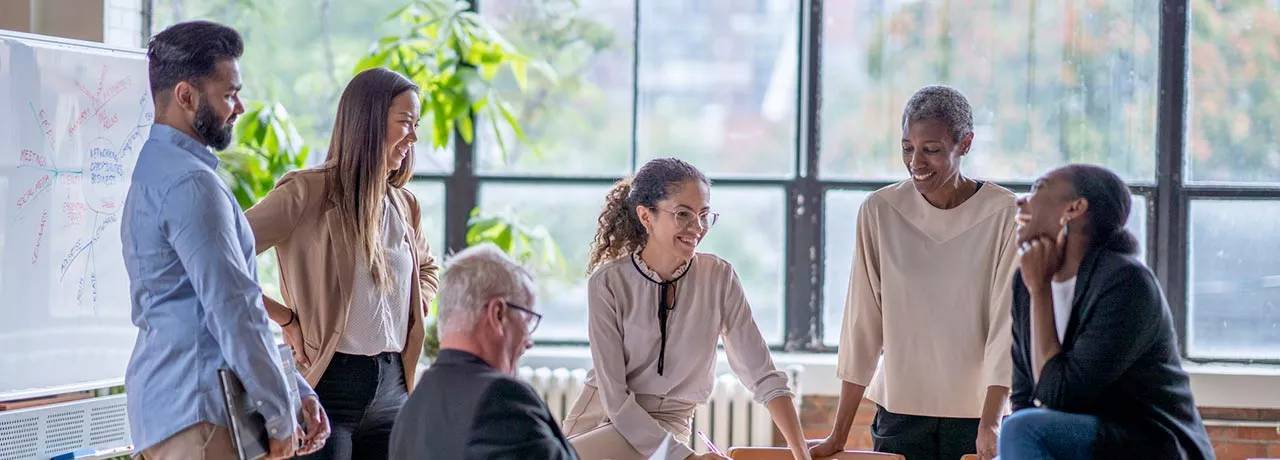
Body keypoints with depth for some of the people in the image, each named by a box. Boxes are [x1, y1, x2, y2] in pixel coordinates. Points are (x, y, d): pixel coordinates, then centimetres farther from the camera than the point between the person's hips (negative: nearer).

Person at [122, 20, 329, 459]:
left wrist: (297, 392, 18)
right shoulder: (190, 184, -13)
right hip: (196, 411, -10)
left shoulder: (158, 170, 19)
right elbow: (233, 310, -18)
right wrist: (281, 414, -10)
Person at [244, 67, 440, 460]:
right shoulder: (308, 192, -8)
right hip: (329, 383, -6)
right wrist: (286, 319, -12)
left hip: (392, 385, 6)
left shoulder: (404, 206, 13)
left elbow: (427, 268, 34)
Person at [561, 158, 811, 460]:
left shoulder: (719, 278, -4)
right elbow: (614, 395, -13)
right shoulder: (608, 283, -10)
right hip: (600, 414, 1)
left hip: (667, 424, -1)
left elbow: (763, 376, -2)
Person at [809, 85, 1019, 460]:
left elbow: (1005, 323, -9)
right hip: (900, 411, 1)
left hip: (974, 415, -1)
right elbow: (863, 324, -1)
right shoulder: (879, 211, -2)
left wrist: (990, 425, -20)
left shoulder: (1005, 215, -6)